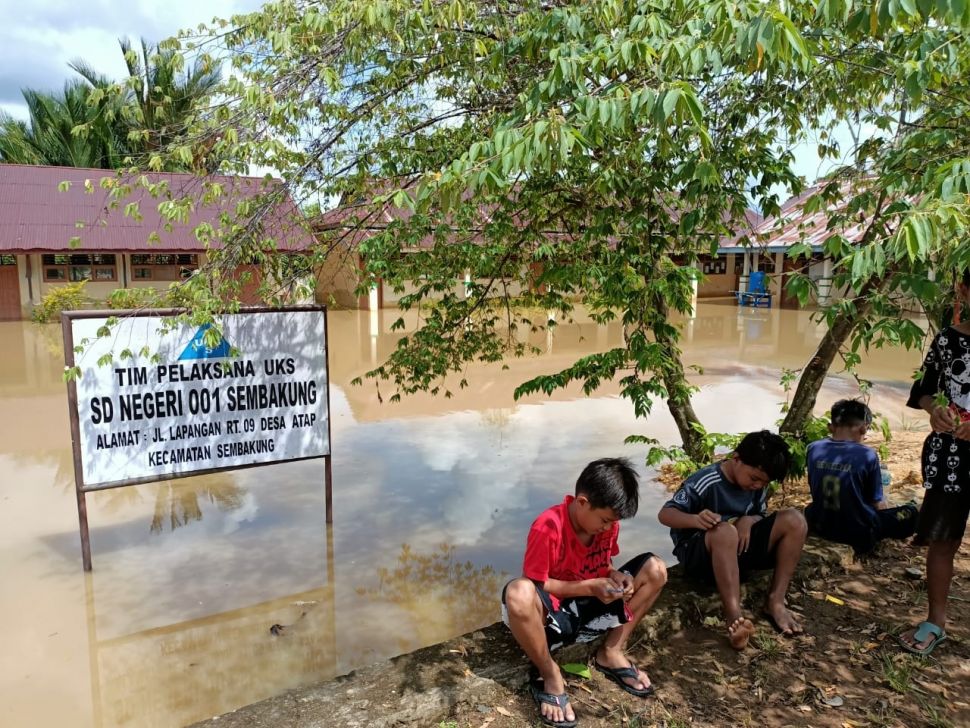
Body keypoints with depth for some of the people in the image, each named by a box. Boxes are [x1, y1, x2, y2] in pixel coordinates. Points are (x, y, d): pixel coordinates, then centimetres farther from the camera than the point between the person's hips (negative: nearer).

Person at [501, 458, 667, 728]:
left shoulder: (607, 521, -7)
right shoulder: (548, 527, -27)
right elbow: (535, 584, -21)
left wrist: (616, 576, -14)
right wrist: (589, 587, -26)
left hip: (590, 608, 6)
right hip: (553, 614, -6)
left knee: (654, 569, -6)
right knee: (518, 593, -42)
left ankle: (611, 651, -3)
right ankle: (550, 676, -16)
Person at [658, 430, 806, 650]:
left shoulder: (756, 484, 0)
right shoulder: (706, 482, -20)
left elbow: (761, 515, 11)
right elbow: (665, 514, -21)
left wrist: (748, 521, -15)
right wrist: (696, 519, -43)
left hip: (738, 550, 6)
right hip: (698, 553, -6)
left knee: (794, 520, -14)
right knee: (725, 531, -42)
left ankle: (776, 601, -16)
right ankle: (734, 616, -44)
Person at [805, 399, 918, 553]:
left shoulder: (813, 448, -5)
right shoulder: (867, 455, -16)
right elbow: (878, 504, -5)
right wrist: (885, 504, 19)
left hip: (820, 526, 4)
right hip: (857, 531, -4)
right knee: (910, 512, 14)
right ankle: (866, 539, 8)